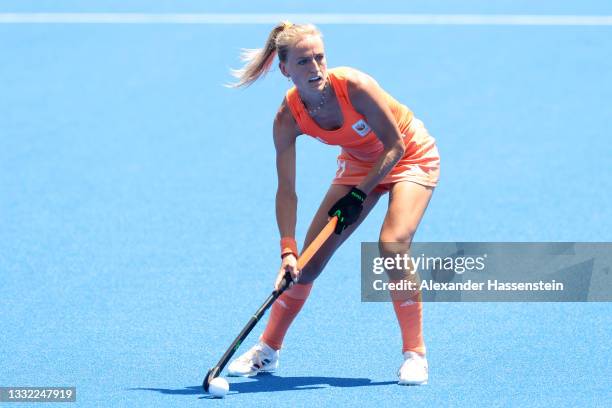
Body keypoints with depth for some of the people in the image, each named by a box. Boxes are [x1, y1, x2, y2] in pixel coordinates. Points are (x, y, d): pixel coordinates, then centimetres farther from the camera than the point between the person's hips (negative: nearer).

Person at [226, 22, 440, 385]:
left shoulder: (354, 86, -34)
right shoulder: (288, 118, -22)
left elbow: (395, 145, -24)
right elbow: (287, 190, -18)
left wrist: (359, 195, -25)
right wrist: (288, 250, -27)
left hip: (410, 155, -4)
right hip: (359, 163, 4)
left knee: (392, 243, -27)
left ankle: (415, 353, -13)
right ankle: (267, 351, 17)